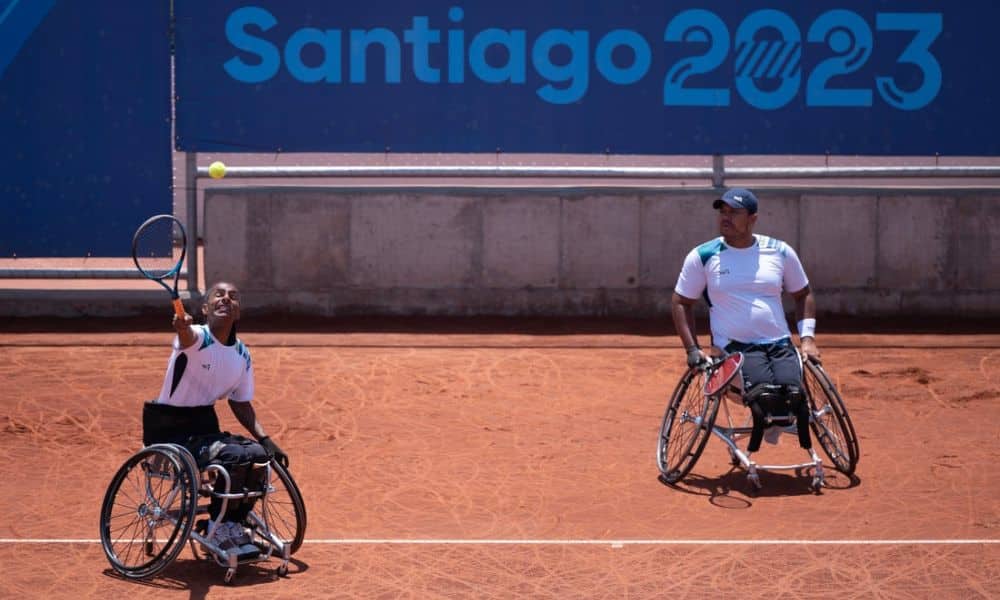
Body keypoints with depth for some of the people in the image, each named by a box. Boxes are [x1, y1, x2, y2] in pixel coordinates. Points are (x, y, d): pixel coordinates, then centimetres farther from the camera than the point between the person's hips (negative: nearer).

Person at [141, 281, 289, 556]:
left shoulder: (242, 355, 6)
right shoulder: (197, 338, -15)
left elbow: (241, 404, 17)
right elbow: (187, 336, -41)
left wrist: (265, 440, 3)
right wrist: (182, 326, -66)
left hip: (205, 425, 7)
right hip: (168, 430, -7)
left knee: (259, 455, -13)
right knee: (234, 456, -27)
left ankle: (230, 526, 7)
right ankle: (220, 528, -6)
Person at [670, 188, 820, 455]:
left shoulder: (780, 252, 10)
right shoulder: (702, 256, 4)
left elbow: (803, 294, 22)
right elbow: (681, 302, 11)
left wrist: (807, 337, 8)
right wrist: (692, 349, 0)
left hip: (781, 345, 2)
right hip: (735, 348, -2)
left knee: (794, 395, -29)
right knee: (765, 396, -33)